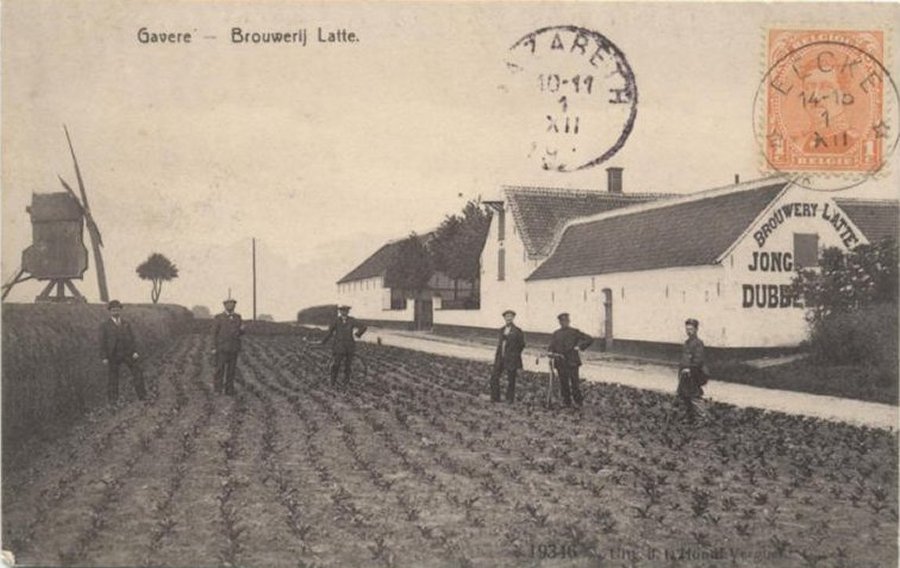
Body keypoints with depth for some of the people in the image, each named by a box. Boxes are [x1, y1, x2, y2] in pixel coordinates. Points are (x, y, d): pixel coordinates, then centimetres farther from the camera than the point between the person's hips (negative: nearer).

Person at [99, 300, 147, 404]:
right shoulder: (104, 326, 3)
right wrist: (104, 357, -8)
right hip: (113, 355, -2)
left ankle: (142, 395, 3)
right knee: (112, 376, 0)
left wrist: (134, 351, -3)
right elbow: (103, 342, -1)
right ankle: (112, 399, 9)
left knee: (137, 371, -3)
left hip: (127, 352, 2)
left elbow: (132, 338, 8)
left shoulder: (126, 323, 12)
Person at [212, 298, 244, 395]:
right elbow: (214, 333, -3)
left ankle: (229, 390, 7)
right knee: (220, 368, -8)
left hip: (234, 348, 3)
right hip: (221, 347, -3)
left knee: (231, 369, 3)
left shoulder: (238, 318, 9)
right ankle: (217, 389, -3)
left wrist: (241, 329, -11)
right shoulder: (218, 318, -1)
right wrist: (214, 348, -9)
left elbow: (240, 333, 13)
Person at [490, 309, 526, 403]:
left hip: (511, 359, -6)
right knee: (494, 376, 3)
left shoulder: (517, 331, -5)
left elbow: (522, 345, -1)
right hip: (501, 357, 6)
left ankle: (510, 400, 10)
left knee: (510, 380, 0)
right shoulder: (502, 330, 13)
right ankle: (495, 398, 13)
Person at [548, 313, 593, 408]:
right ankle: (566, 401, 14)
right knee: (563, 382, 4)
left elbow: (589, 339, 3)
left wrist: (580, 347, -6)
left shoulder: (574, 332, 5)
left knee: (574, 382, -6)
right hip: (560, 362, 3)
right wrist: (550, 352, -12)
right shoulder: (556, 334, 16)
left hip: (572, 362, -3)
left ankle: (578, 402, 4)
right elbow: (551, 346, 10)